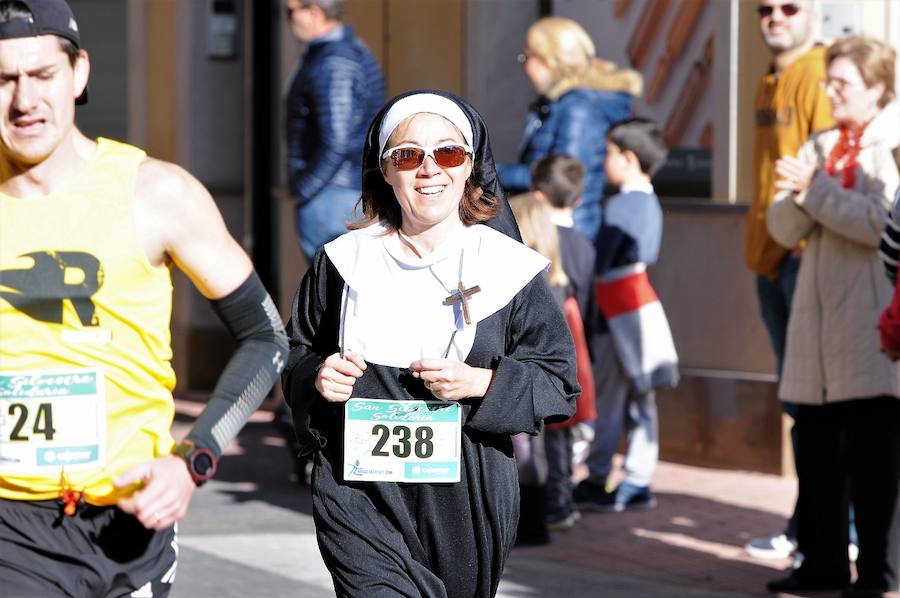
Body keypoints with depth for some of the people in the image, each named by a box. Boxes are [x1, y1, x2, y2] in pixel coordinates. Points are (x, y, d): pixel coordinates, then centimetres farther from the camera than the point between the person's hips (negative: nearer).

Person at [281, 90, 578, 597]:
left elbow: (558, 378, 2)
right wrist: (316, 376, -6)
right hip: (360, 492, 0)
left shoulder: (508, 267, 0)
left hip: (466, 496, 1)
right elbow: (297, 352, 17)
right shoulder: (345, 261, 5)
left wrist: (481, 383, -15)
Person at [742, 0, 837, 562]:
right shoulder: (770, 83, 18)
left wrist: (812, 244, -22)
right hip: (771, 260, 9)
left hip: (809, 257, -9)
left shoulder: (819, 78, -11)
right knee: (797, 397, 12)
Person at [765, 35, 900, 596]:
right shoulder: (821, 146, 15)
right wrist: (798, 194, -11)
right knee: (818, 452, 9)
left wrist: (814, 189, -14)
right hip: (819, 321, 6)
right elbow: (784, 229, 9)